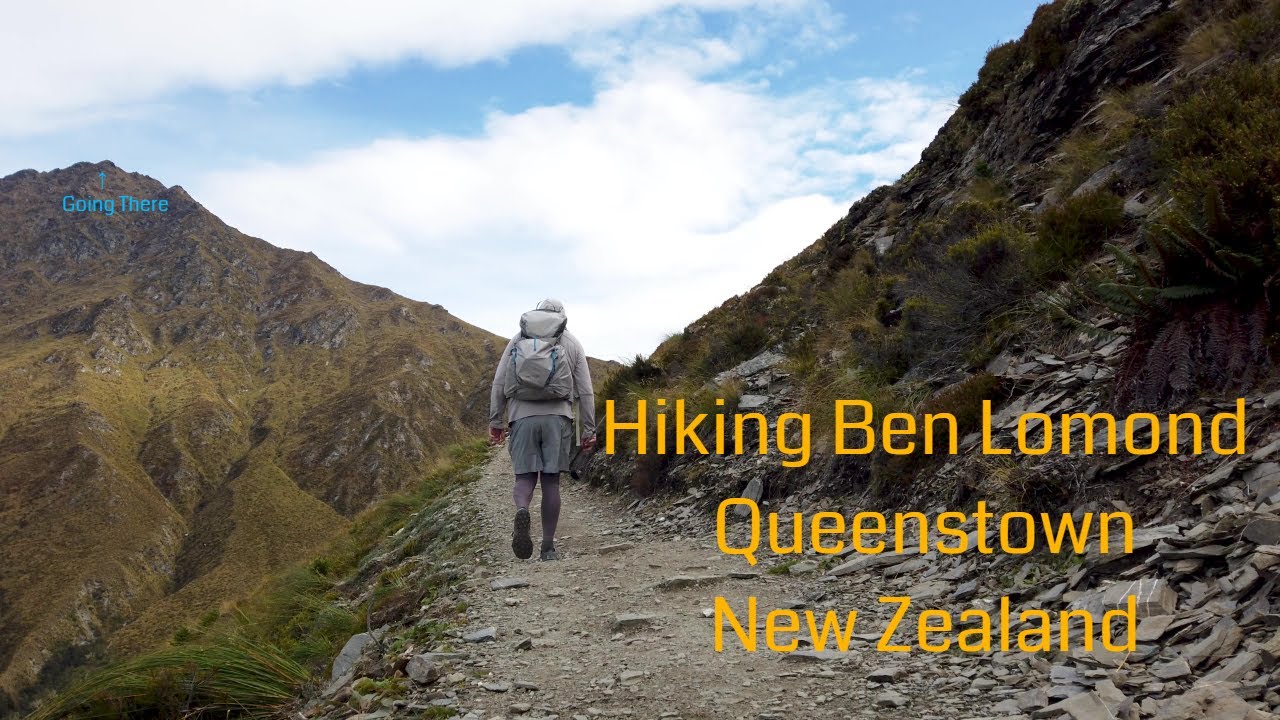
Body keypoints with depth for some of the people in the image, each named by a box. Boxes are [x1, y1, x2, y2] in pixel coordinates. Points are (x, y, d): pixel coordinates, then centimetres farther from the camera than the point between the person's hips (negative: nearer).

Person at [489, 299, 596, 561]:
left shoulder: (517, 340, 13)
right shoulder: (571, 343, 12)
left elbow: (498, 384, 7)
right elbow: (585, 391, 7)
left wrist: (495, 421, 12)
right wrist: (589, 430, 10)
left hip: (522, 416, 0)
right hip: (557, 416, 0)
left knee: (525, 478, 5)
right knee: (551, 481, 4)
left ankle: (522, 512, -28)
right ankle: (548, 547, 5)